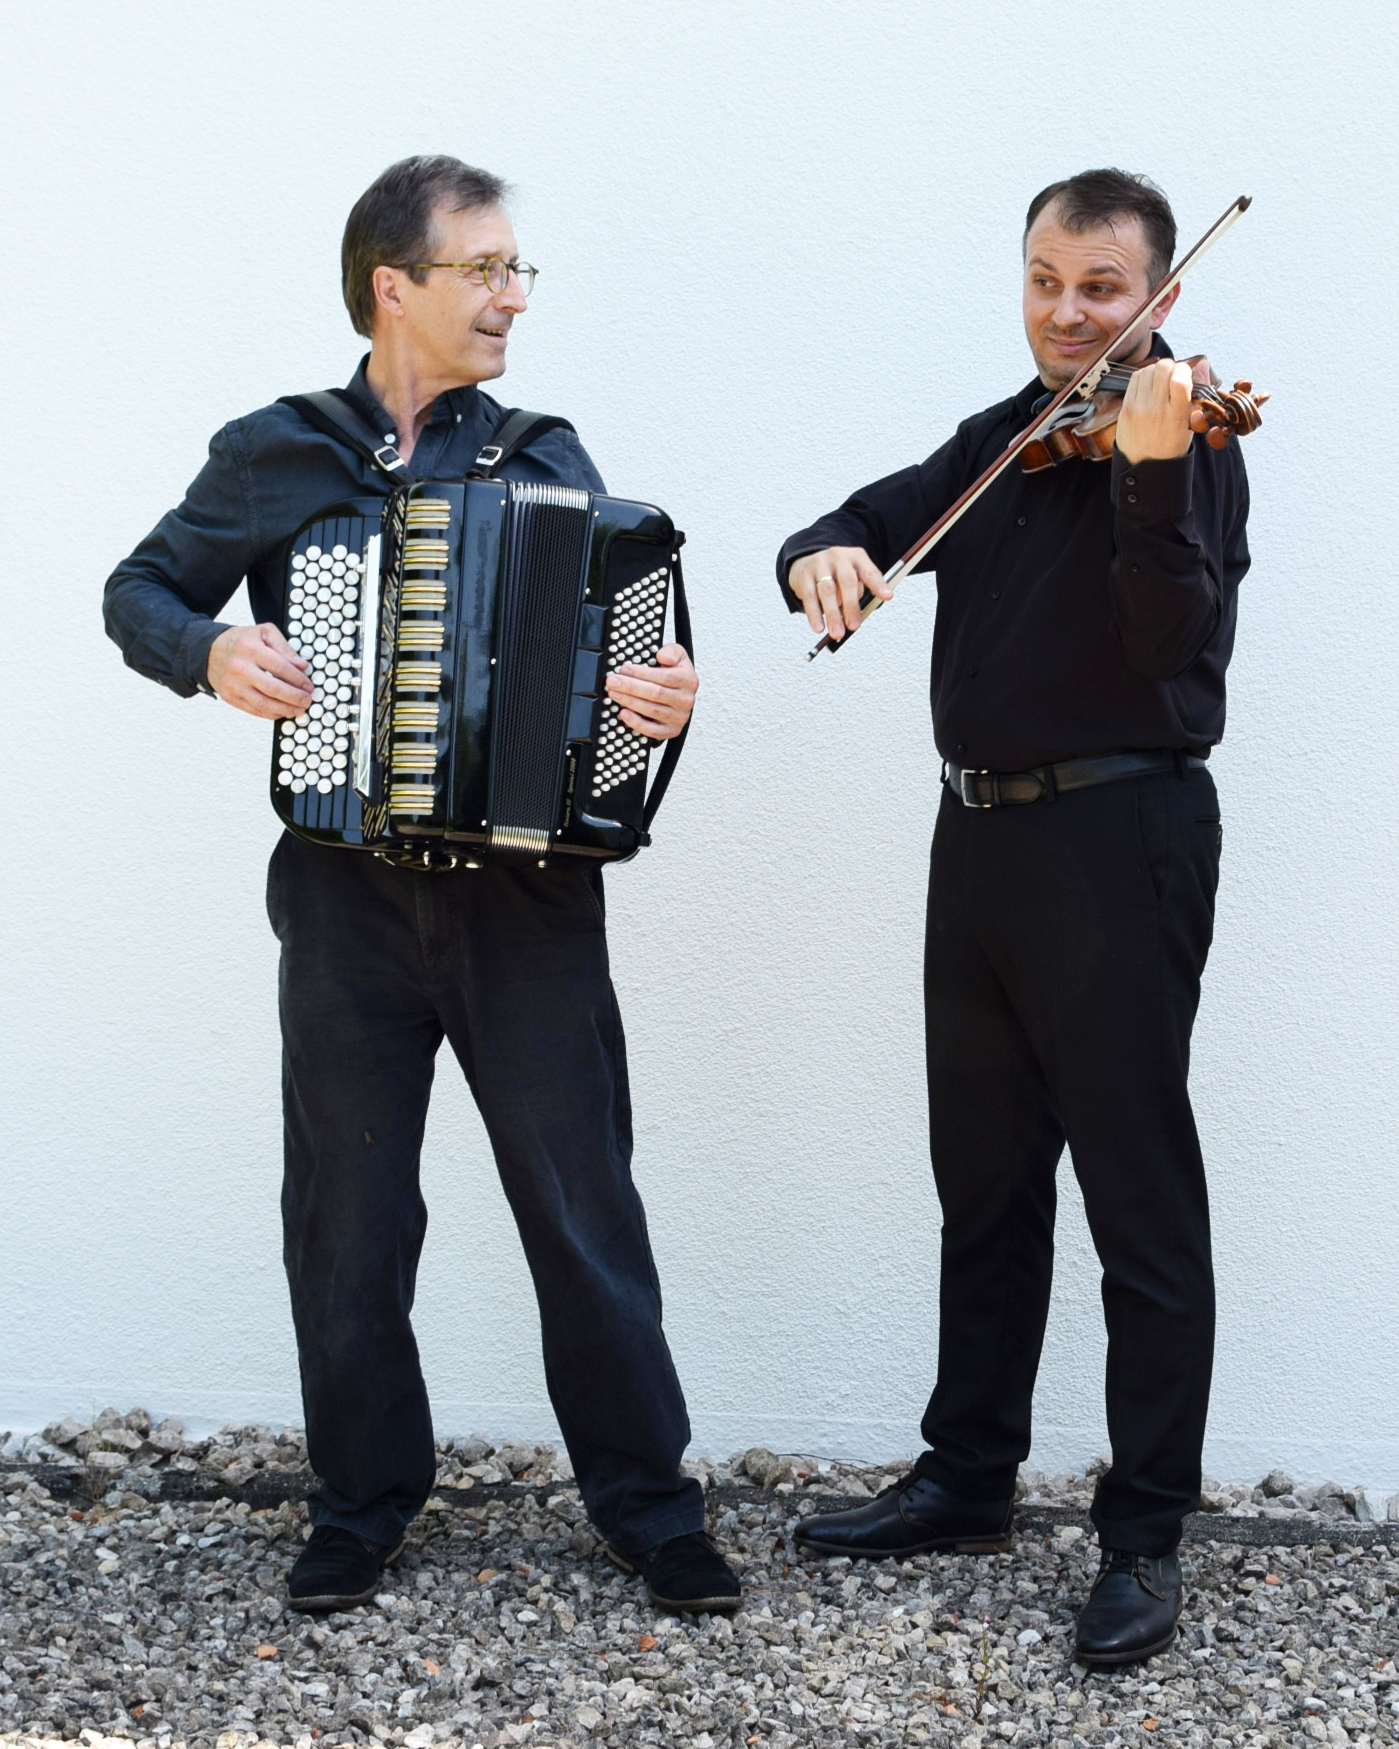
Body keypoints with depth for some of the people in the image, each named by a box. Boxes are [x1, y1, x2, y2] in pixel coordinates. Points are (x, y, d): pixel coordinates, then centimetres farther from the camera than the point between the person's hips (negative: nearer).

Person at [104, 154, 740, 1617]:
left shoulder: (543, 458, 6)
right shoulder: (270, 456, 4)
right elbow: (140, 591, 11)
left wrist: (664, 697, -20)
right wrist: (210, 652, -10)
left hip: (530, 890, 0)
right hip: (347, 896, 0)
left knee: (585, 1202, 4)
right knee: (348, 1211, 8)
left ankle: (643, 1497, 17)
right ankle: (363, 1500, 24)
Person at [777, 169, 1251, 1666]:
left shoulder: (1189, 437, -8)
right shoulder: (999, 440, 14)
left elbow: (1177, 641, -22)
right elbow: (870, 527, 11)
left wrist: (1152, 475, -37)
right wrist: (827, 555, -13)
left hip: (1117, 842, -8)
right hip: (982, 838, 8)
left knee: (1139, 1199, -2)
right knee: (985, 1184, 16)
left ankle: (1146, 1537, 7)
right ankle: (968, 1481, 30)